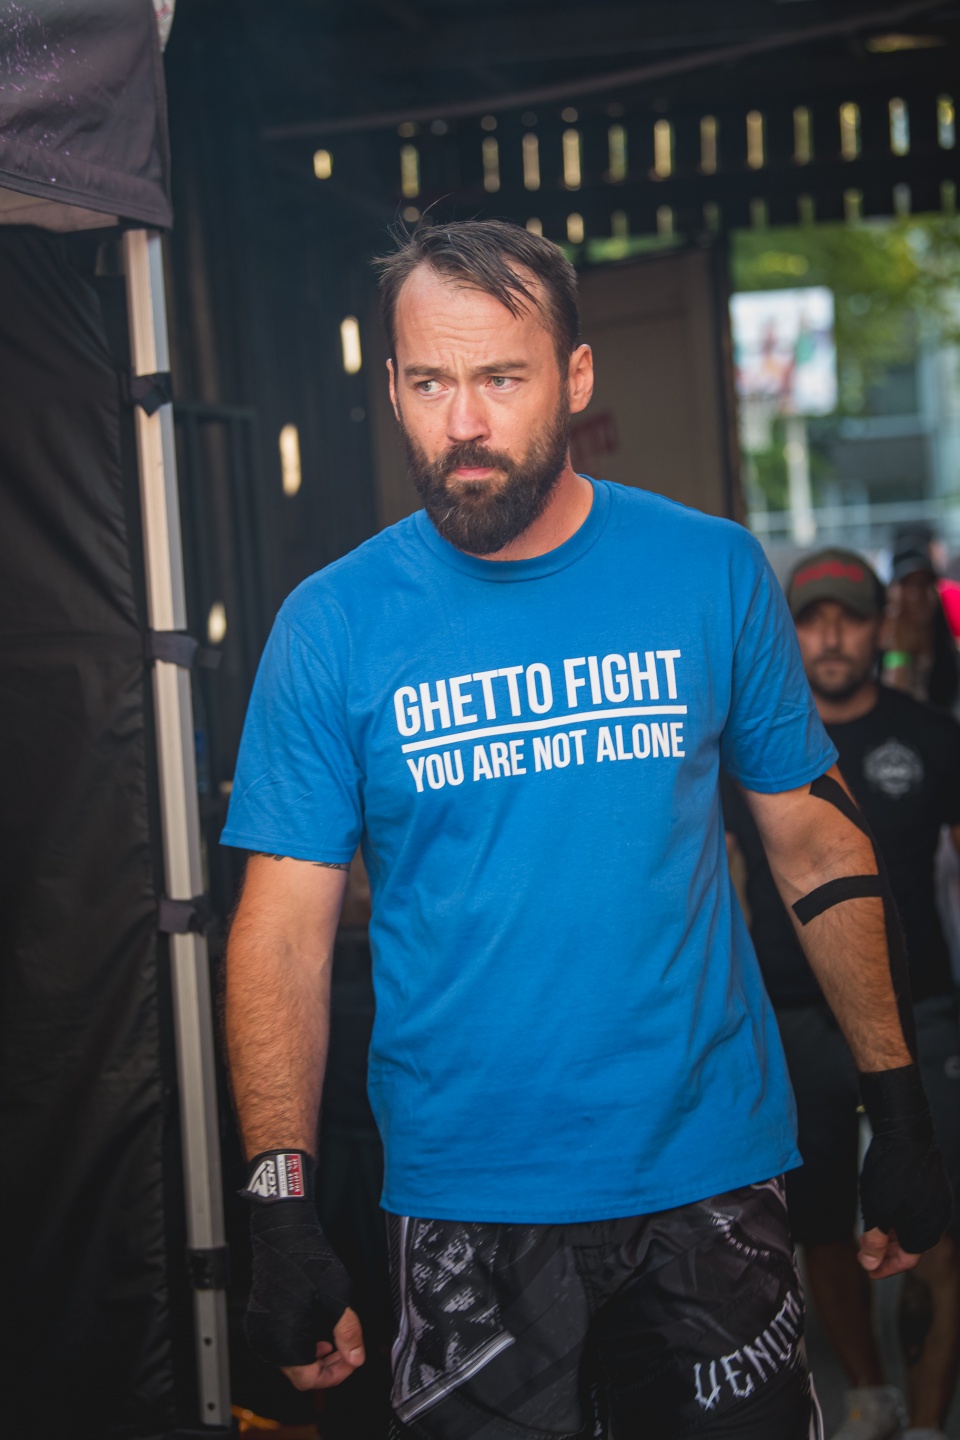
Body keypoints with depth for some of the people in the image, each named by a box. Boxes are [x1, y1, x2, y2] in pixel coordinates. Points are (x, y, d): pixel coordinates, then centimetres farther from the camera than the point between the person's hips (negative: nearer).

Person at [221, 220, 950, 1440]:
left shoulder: (714, 573, -1)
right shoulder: (332, 625, -4)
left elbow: (814, 844, 4)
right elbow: (283, 933, -5)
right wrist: (280, 1211, -13)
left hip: (710, 1170, 1)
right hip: (465, 1203, -1)